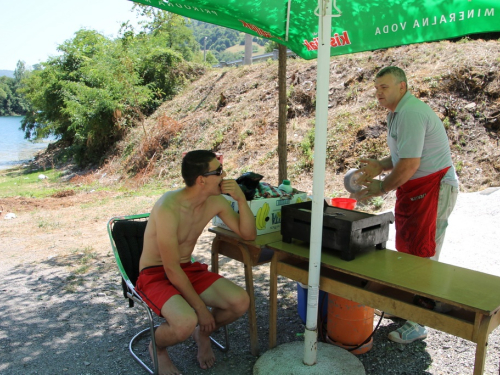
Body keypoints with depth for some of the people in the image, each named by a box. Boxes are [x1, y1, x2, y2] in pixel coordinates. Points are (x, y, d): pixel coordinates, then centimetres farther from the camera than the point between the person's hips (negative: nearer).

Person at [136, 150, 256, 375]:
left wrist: (241, 199, -16)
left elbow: (248, 235, 0)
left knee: (241, 302, -14)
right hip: (155, 275, -6)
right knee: (186, 323, -33)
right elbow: (172, 269, -24)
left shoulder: (215, 201, -7)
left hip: (189, 269, 6)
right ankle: (157, 346, 5)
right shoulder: (168, 208, -28)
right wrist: (200, 308, -18)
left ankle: (202, 334, 18)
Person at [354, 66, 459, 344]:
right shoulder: (398, 112, 13)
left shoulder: (411, 113, -21)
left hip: (433, 189, -10)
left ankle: (417, 324, 6)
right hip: (414, 190, 11)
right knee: (406, 250, 16)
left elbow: (409, 165, -25)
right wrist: (380, 166, 5)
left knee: (421, 254, -5)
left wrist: (381, 188, -13)